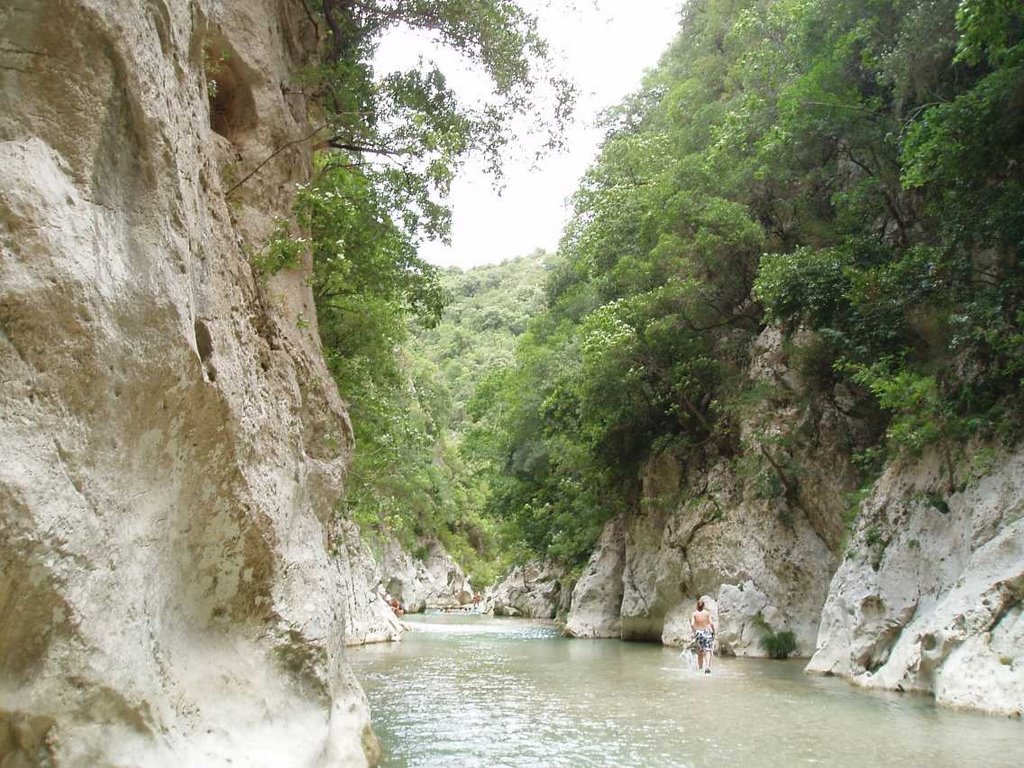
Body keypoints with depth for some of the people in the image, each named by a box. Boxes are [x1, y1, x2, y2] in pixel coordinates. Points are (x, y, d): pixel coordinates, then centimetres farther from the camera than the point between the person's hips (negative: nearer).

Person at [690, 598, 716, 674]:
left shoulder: (694, 613, -1)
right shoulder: (707, 612, -4)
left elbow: (692, 624, -10)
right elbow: (711, 623, -13)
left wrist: (694, 631, 5)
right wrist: (713, 631, 1)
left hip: (698, 633, 2)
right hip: (707, 632, -2)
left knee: (700, 652, 15)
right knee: (707, 651, -2)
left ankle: (699, 668, 18)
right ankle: (707, 666, -21)